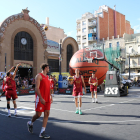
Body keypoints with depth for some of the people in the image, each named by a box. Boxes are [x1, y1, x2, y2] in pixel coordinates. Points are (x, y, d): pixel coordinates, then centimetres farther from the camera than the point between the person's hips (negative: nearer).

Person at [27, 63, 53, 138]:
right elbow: (37, 88, -17)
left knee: (47, 114, 1)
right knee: (38, 114, 0)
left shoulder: (47, 77, 17)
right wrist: (41, 98, -23)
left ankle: (42, 132, 6)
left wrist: (51, 97, 16)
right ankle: (30, 123, 31)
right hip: (40, 99, -8)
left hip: (47, 99, 8)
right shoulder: (39, 76, -9)